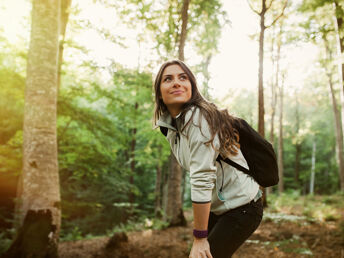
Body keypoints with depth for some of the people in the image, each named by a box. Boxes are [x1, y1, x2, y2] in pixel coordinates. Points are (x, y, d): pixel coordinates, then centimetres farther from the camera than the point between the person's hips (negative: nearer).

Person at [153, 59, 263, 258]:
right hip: (217, 207, 8)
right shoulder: (169, 125, 3)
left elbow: (202, 179, -26)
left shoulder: (199, 118, -22)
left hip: (241, 208, -7)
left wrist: (200, 237, -23)